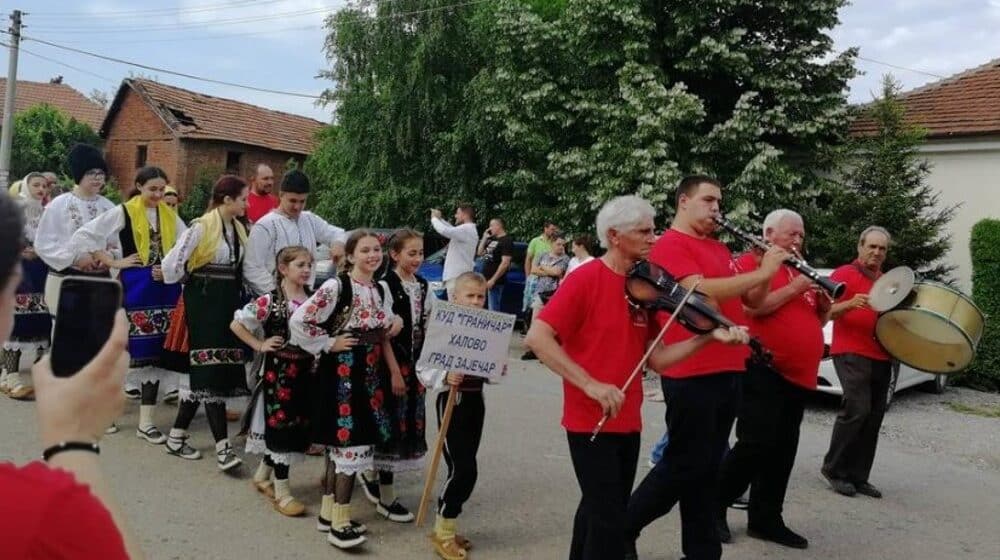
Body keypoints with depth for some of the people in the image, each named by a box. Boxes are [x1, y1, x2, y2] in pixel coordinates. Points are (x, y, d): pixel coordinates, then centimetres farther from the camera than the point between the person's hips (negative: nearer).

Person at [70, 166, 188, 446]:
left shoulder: (170, 215, 9)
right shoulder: (123, 212, -4)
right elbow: (83, 236, -8)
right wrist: (113, 262, -8)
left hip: (165, 287, 4)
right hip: (135, 288, -4)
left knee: (155, 349, 5)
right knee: (125, 345, -1)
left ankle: (146, 420, 11)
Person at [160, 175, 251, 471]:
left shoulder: (238, 228, 9)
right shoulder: (202, 227, -14)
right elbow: (172, 263, -15)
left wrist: (233, 292, 8)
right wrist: (191, 283, 1)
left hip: (228, 301, 7)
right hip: (204, 301, -7)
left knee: (204, 370, 10)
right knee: (211, 368, -8)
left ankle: (177, 435, 22)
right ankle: (223, 446, -7)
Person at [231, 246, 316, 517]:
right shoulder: (270, 301, -11)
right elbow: (236, 324, -7)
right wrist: (259, 345, -10)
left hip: (305, 372, 6)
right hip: (277, 372, -6)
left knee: (297, 427, 14)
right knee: (281, 426, -1)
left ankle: (263, 475, 35)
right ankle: (281, 491, 10)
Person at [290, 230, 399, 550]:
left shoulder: (379, 290, 9)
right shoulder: (336, 287, -15)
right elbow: (298, 321, -18)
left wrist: (395, 371, 10)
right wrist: (329, 344, -13)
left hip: (368, 374, 8)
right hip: (340, 374, -8)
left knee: (341, 445, 14)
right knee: (351, 444, -7)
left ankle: (330, 512, 25)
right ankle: (339, 523, 3)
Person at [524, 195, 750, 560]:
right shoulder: (587, 278, -14)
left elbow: (656, 359, 4)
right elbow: (537, 338, -21)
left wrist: (709, 337, -8)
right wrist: (590, 384, -27)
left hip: (627, 421, 7)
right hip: (590, 420, -7)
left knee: (599, 510, 21)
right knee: (610, 521, -5)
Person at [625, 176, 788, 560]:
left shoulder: (720, 249, 18)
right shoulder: (670, 245, -9)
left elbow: (752, 301, 18)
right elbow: (700, 291, -24)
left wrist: (765, 274, -1)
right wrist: (761, 272, -18)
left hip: (728, 370, 8)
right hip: (691, 374, -8)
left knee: (707, 466, 13)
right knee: (685, 464, -2)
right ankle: (622, 527, 15)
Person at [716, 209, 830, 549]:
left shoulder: (800, 271, 20)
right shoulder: (750, 263, -5)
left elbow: (815, 321, 25)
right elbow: (751, 308, -20)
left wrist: (824, 306, 4)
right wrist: (793, 288, -17)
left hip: (798, 376, 8)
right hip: (763, 370, -8)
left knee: (783, 451, 10)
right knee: (756, 445, -10)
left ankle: (765, 519, 19)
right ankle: (714, 505, 8)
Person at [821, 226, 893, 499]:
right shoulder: (844, 274, -2)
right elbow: (827, 312, -11)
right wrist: (850, 303, -28)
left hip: (881, 357, 7)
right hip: (850, 353, -7)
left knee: (873, 418, 6)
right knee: (857, 409, -17)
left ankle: (858, 476, 13)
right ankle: (833, 468, -3)